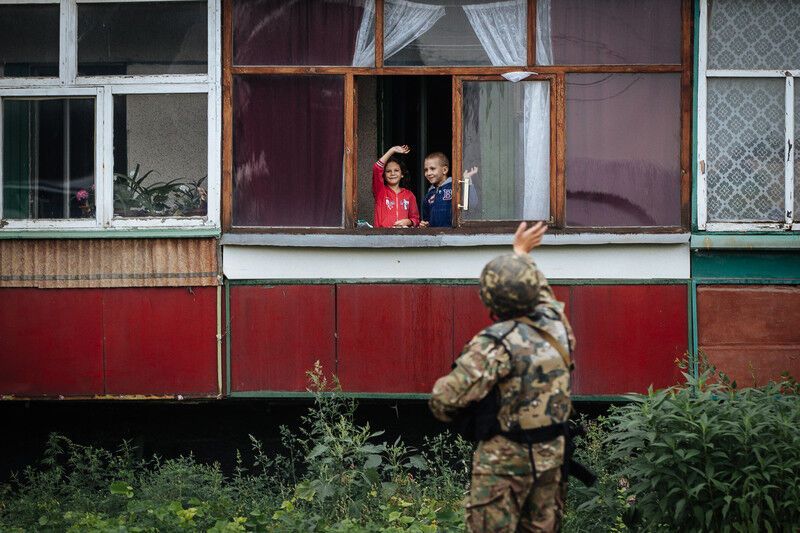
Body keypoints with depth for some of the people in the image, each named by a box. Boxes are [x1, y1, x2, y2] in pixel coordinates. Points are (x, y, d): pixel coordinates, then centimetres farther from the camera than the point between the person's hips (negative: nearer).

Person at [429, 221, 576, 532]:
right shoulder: (555, 324, -1)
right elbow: (541, 292, 23)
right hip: (551, 453, 7)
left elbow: (446, 398, -24)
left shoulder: (496, 344, -20)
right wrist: (521, 254, 38)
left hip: (504, 459, -6)